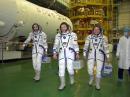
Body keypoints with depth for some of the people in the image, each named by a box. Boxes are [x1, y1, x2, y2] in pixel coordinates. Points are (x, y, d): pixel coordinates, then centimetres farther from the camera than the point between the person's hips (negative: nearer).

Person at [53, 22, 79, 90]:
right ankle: (62, 84, 15)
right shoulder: (58, 35, 8)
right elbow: (56, 45, 7)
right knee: (61, 68, 1)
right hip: (61, 53, 3)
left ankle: (72, 77, 26)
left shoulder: (72, 34, 0)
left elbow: (75, 44, 1)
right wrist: (54, 53, -1)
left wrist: (77, 53, 0)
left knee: (70, 68, -8)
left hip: (70, 53, -2)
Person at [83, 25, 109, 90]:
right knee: (90, 69, -1)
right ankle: (91, 78, 35)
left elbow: (106, 47, 0)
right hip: (91, 55, 1)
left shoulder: (104, 37, -1)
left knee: (99, 70, 2)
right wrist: (84, 53, -1)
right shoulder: (89, 37, 1)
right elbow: (86, 46, 2)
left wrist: (107, 56, 0)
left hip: (100, 55, -1)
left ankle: (97, 84, 25)